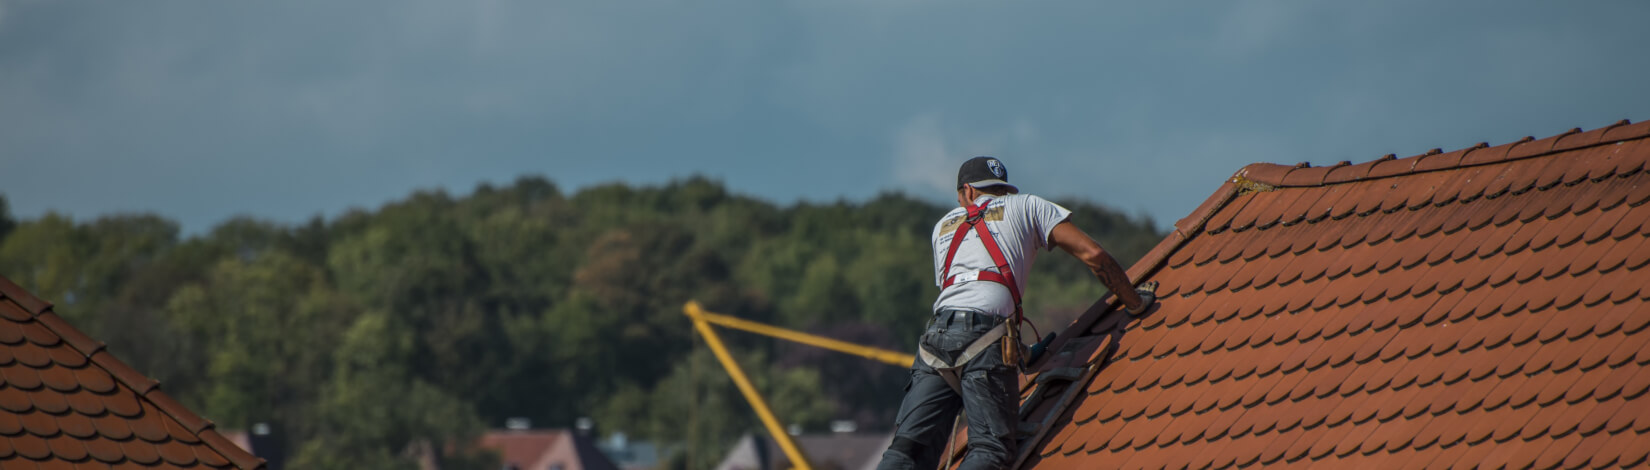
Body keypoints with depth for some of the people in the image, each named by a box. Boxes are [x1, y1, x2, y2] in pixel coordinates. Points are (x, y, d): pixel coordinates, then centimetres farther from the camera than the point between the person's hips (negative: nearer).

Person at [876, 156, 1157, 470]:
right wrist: (1135, 302, 25)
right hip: (987, 333, -4)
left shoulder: (945, 225, 32)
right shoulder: (1028, 206, 21)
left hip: (937, 335, 4)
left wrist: (1023, 354, 41)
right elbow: (1093, 255, 12)